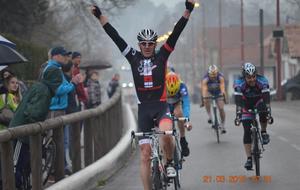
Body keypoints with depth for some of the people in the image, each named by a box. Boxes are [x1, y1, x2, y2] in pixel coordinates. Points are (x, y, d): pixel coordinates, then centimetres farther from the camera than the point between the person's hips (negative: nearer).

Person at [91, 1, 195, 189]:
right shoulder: (134, 57, 3)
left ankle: (170, 163, -4)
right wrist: (100, 16, -4)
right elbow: (116, 37, 0)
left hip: (161, 106, -2)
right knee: (145, 154, 0)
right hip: (143, 108, 2)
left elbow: (176, 33, -8)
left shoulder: (161, 55, 1)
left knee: (166, 134, -32)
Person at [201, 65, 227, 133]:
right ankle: (209, 116, -11)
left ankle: (222, 126, 4)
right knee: (206, 100, -29)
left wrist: (223, 94, -66)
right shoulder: (205, 79, -34)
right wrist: (203, 98, -61)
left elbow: (222, 87, -46)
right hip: (209, 92, 1)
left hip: (218, 92, -1)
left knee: (221, 108, -10)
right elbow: (204, 89, -45)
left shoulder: (220, 77, -33)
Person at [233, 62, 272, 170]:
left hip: (258, 101, 0)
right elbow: (238, 101, -35)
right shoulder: (239, 84, -29)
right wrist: (238, 115, -46)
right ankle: (249, 158, -5)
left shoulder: (262, 81, -29)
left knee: (263, 109, -36)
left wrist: (269, 112, -48)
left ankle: (264, 132, -11)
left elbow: (266, 99, -36)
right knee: (247, 131, -10)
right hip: (246, 105, 0)